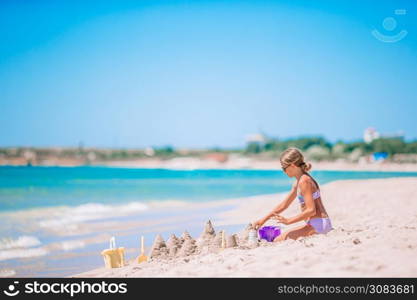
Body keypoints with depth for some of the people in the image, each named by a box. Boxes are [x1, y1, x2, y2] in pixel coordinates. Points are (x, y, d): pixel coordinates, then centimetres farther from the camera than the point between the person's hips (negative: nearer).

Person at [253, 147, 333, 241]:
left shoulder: (304, 181, -16)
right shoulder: (298, 182, 15)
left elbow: (311, 210, -21)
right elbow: (283, 205, 22)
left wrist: (288, 220, -17)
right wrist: (264, 219, 20)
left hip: (318, 224, -10)